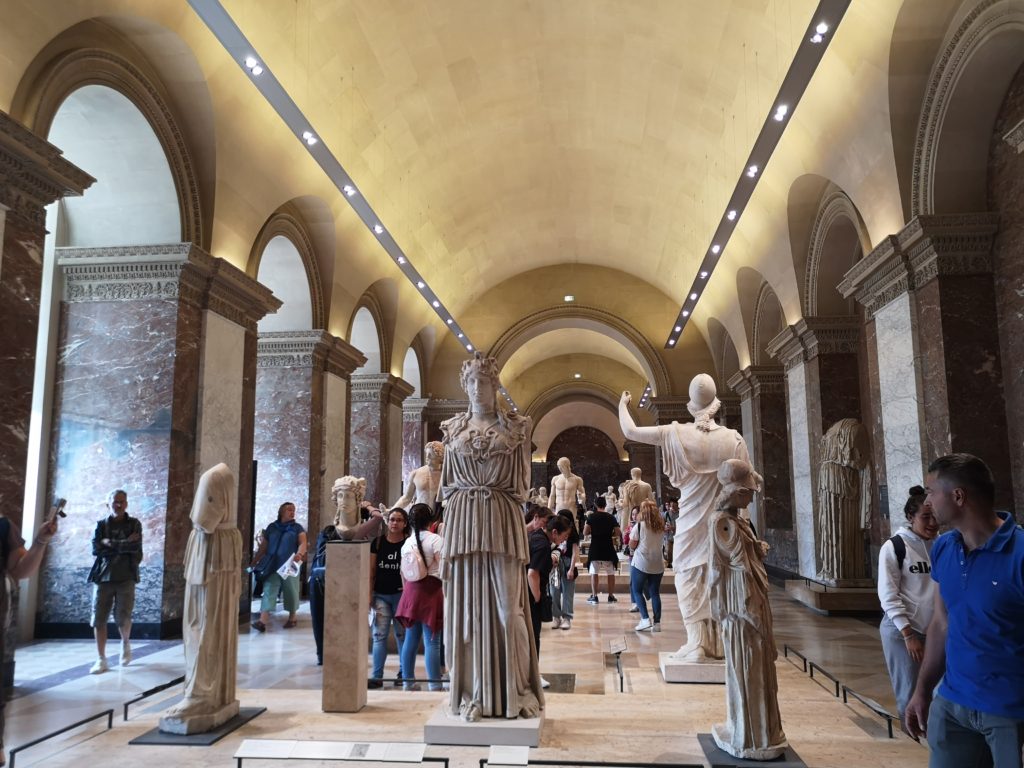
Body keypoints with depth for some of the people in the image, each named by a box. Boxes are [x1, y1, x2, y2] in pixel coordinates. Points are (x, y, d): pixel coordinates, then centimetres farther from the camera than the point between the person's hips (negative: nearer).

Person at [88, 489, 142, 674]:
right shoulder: (101, 525, 8)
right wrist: (124, 545, -11)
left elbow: (135, 547, -12)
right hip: (103, 576, 2)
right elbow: (95, 548, -6)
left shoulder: (134, 524, 3)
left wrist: (109, 544, -10)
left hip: (126, 577, -2)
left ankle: (125, 643, 26)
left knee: (122, 617, -4)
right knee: (98, 619, -1)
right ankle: (101, 659, 8)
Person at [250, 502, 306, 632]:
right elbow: (263, 546, 15)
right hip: (272, 565, 2)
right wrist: (254, 561, 14)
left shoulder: (297, 528, 5)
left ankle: (292, 617, 21)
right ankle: (263, 620, -15)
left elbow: (303, 543, -7)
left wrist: (299, 554, -28)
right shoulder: (272, 527, 11)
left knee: (291, 591, 5)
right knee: (268, 590, -7)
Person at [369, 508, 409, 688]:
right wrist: (369, 594, 1)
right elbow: (371, 570, 5)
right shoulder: (378, 542, 3)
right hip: (380, 595, 2)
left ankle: (404, 673, 20)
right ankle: (377, 675, 3)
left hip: (401, 594, -2)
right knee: (379, 634, 0)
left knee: (402, 633, 7)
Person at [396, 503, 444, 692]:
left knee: (411, 638, 14)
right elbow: (443, 570, -14)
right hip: (431, 591, -6)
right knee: (431, 642, -4)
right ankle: (435, 685, -2)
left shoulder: (407, 543, 9)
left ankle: (408, 681, 22)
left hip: (411, 591, 6)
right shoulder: (435, 540, -10)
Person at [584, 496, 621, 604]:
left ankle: (594, 596, 4)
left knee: (594, 573, 6)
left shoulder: (591, 516, -6)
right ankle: (611, 596, 16)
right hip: (608, 549, 1)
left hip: (595, 549, -1)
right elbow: (618, 534, -3)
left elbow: (585, 533, -8)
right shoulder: (611, 517, -2)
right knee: (611, 573, 13)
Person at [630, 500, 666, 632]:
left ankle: (645, 619, -6)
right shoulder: (661, 527, 5)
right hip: (657, 565, 4)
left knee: (637, 591, 6)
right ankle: (657, 622, 7)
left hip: (641, 564, -4)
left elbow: (632, 546, -5)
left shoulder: (639, 526, -9)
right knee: (655, 593, 9)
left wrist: (632, 533, 11)